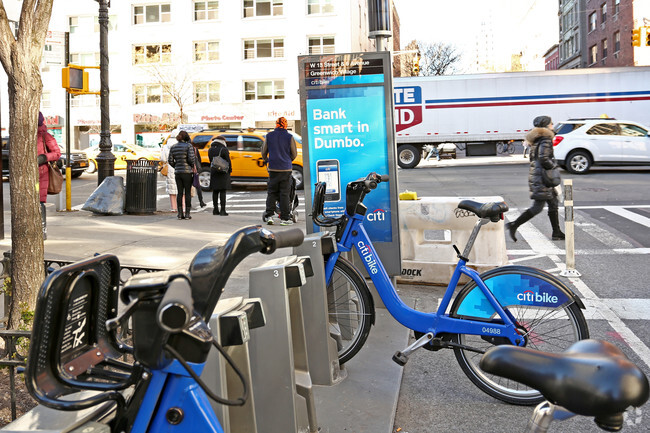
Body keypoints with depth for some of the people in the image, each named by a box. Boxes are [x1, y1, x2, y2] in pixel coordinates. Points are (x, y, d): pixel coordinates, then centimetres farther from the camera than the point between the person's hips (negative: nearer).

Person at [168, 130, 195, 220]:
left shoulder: (173, 147, 8)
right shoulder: (188, 146, -6)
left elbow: (170, 161, 6)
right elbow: (191, 158, -15)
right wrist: (192, 165, 3)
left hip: (177, 172, 4)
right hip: (187, 172, -4)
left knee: (180, 193, 9)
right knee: (188, 193, 1)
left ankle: (180, 214, 9)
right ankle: (187, 214, 1)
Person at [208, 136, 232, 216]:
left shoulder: (210, 150, 6)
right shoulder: (224, 149, -11)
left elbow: (211, 160, 12)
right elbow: (228, 161, -8)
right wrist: (230, 170, 5)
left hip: (214, 173, 5)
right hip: (223, 173, -5)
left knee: (215, 191, 11)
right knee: (222, 192, -3)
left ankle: (215, 210, 14)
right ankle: (223, 210, -5)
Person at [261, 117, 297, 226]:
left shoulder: (269, 136, 4)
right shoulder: (289, 137, -2)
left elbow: (264, 152, 12)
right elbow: (294, 154, 5)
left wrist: (266, 160, 32)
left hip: (273, 168, 2)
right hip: (286, 169, -2)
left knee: (271, 192, 10)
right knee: (284, 193, 1)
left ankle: (269, 215, 2)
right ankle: (284, 218, 1)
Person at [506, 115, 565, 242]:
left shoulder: (537, 139, 16)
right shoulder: (545, 140, -13)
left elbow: (533, 158, 20)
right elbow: (544, 159, -24)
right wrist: (554, 165, -8)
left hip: (535, 174, 10)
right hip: (541, 177, -10)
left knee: (553, 203, 13)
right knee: (537, 207, -7)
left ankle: (556, 233, 17)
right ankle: (513, 225, -4)